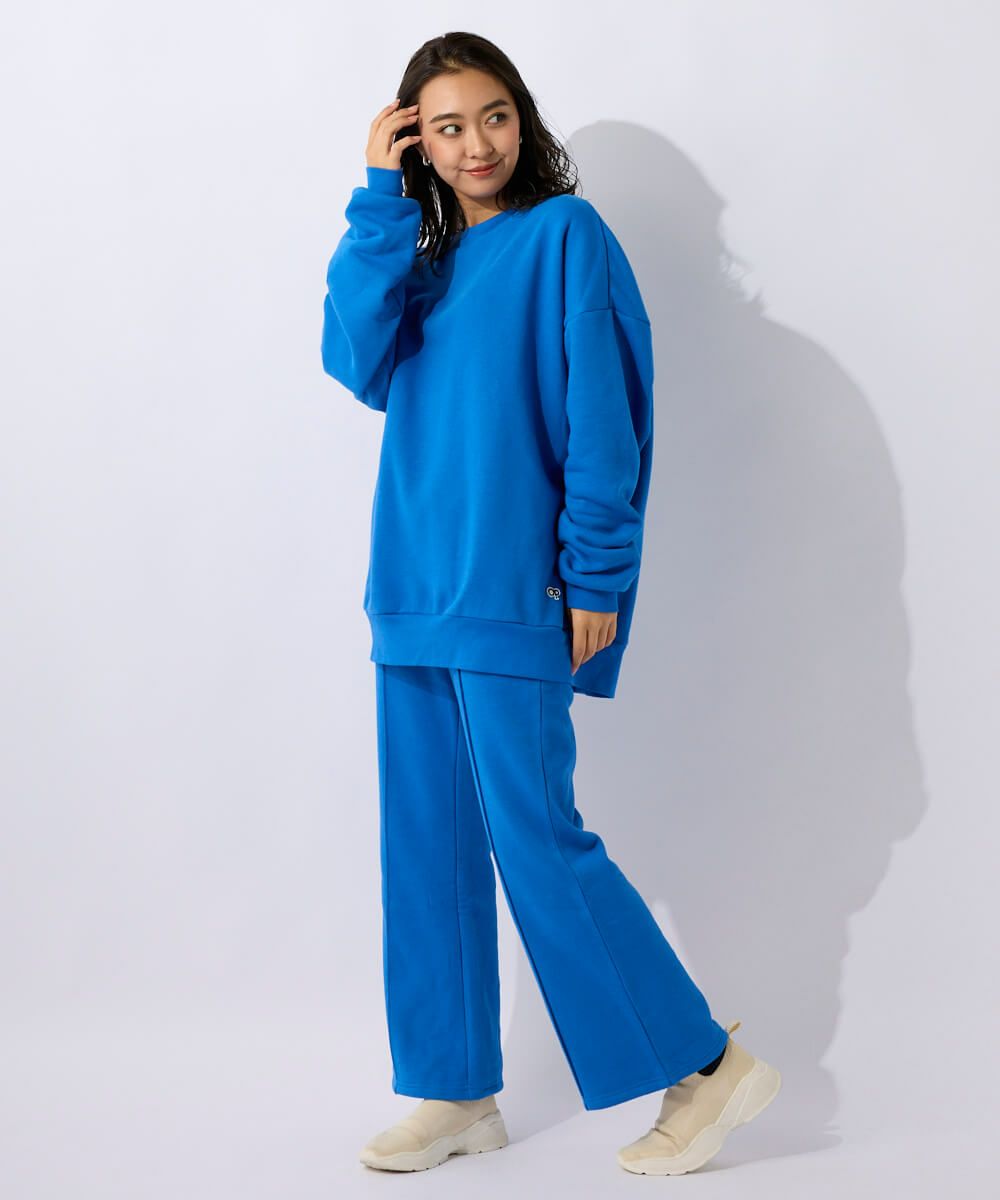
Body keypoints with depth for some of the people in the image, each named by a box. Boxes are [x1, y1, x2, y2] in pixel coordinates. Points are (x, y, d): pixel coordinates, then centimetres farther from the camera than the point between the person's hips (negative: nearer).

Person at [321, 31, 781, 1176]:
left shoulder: (565, 232, -4)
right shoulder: (421, 255, 15)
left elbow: (603, 413, -9)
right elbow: (358, 362, -3)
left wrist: (595, 575, -14)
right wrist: (379, 198, -4)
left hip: (513, 593, -7)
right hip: (415, 588, 7)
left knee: (534, 838, -6)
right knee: (425, 842, 8)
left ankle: (704, 1062, 8)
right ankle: (456, 1093, 19)